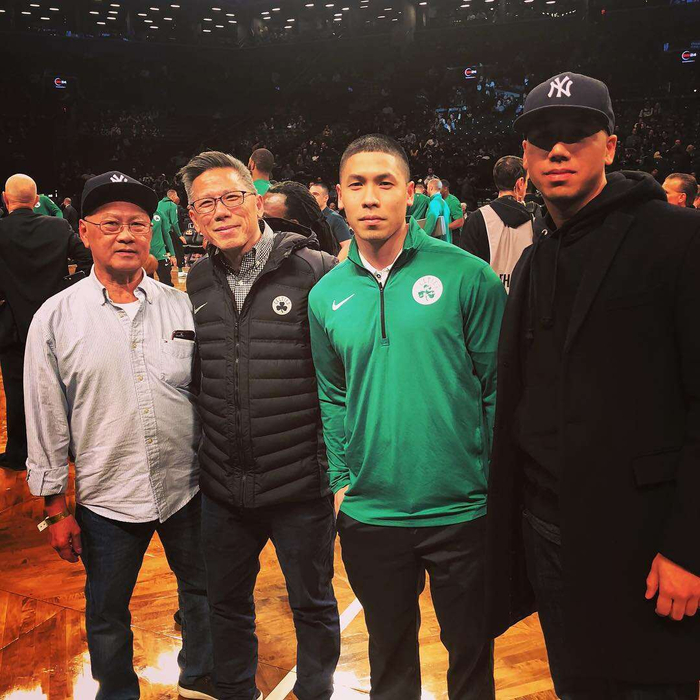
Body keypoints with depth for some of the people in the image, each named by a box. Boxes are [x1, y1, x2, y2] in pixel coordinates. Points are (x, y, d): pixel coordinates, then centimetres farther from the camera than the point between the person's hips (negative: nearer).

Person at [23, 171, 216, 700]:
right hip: (106, 498, -1)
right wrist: (56, 508, -1)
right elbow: (46, 421, -2)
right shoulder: (56, 319, -6)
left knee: (202, 590, 20)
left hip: (188, 489, 2)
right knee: (107, 612, 16)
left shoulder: (181, 307, -2)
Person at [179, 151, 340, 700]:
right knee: (227, 603, 21)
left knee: (313, 604, 16)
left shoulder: (315, 271, -11)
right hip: (222, 487, 5)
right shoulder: (197, 284, 5)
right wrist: (198, 456, 12)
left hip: (302, 487, -4)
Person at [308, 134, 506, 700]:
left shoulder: (466, 275, -9)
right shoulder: (326, 296, 2)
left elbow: (498, 385, -6)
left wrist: (499, 482, -6)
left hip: (463, 510, -2)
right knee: (389, 645, 23)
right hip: (368, 513, 3)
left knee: (470, 647, 18)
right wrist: (341, 480, 7)